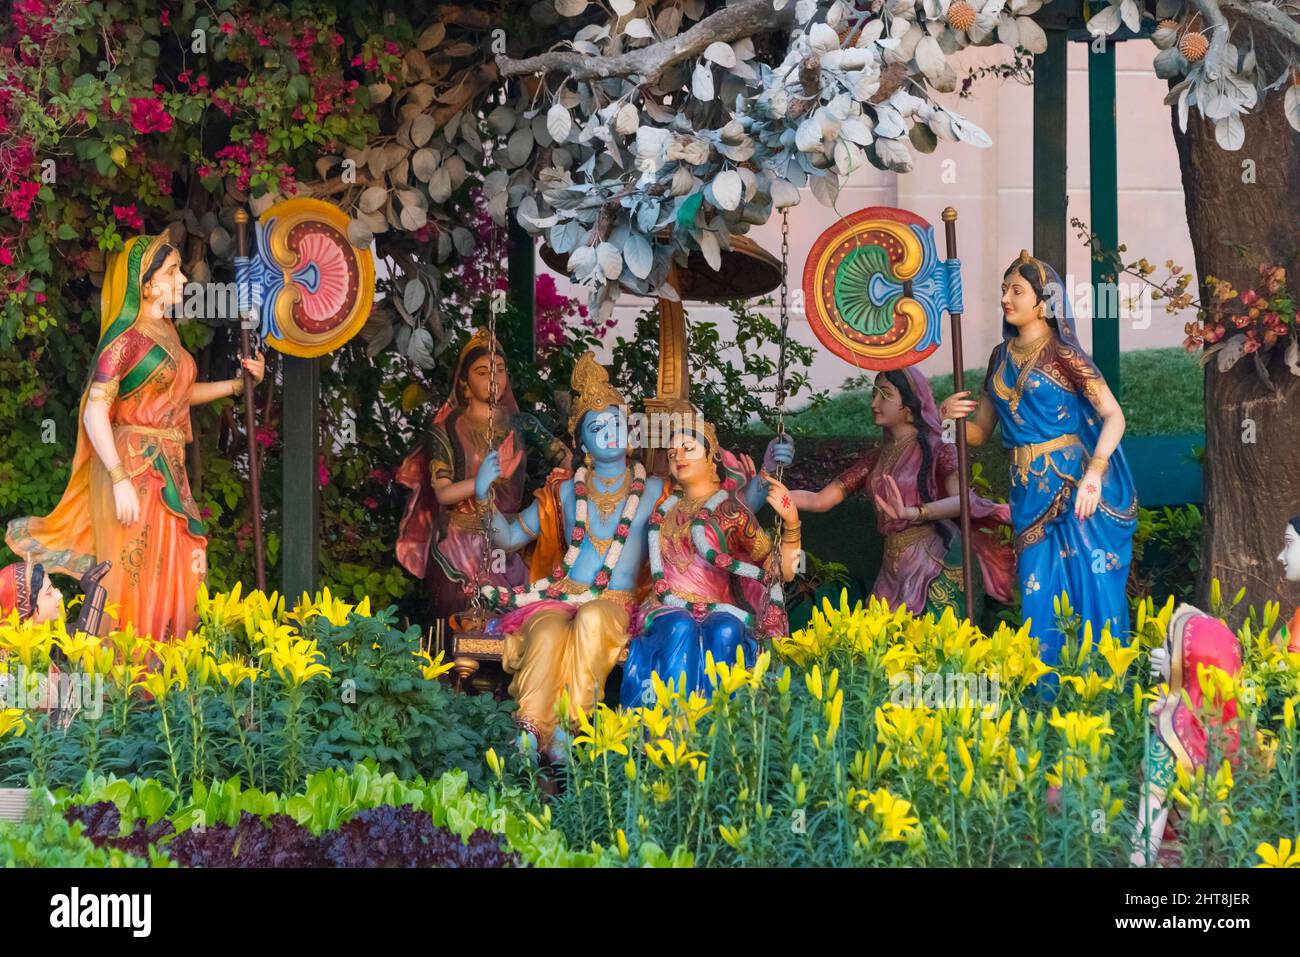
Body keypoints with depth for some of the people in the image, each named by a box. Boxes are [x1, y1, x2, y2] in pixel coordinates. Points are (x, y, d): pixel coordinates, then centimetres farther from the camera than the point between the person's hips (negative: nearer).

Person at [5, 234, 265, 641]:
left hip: (168, 469, 8)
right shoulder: (125, 339, -15)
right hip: (135, 468, -8)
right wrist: (121, 480, -25)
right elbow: (95, 411, -20)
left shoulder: (165, 332, 11)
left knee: (174, 573, 9)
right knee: (137, 576, -5)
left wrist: (236, 385, 16)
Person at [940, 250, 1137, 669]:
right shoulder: (1002, 357, 12)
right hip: (1028, 491, 6)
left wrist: (1095, 472, -26)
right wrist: (950, 416, -5)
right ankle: (1046, 696, 8)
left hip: (1072, 487, -6)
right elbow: (981, 429, 17)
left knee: (1089, 587, -6)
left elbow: (1114, 416, -12)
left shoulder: (1063, 354, -5)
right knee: (1040, 596, 4)